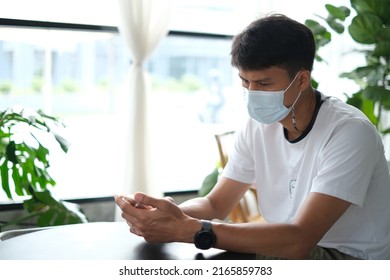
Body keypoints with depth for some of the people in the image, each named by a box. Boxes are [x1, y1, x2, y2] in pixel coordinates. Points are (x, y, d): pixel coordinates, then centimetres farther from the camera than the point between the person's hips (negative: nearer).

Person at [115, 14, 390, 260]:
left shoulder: (350, 132, -22)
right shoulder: (257, 127, -1)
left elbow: (299, 240, -29)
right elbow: (216, 204, 2)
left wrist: (188, 230, -35)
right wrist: (172, 213, -21)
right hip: (288, 249, 5)